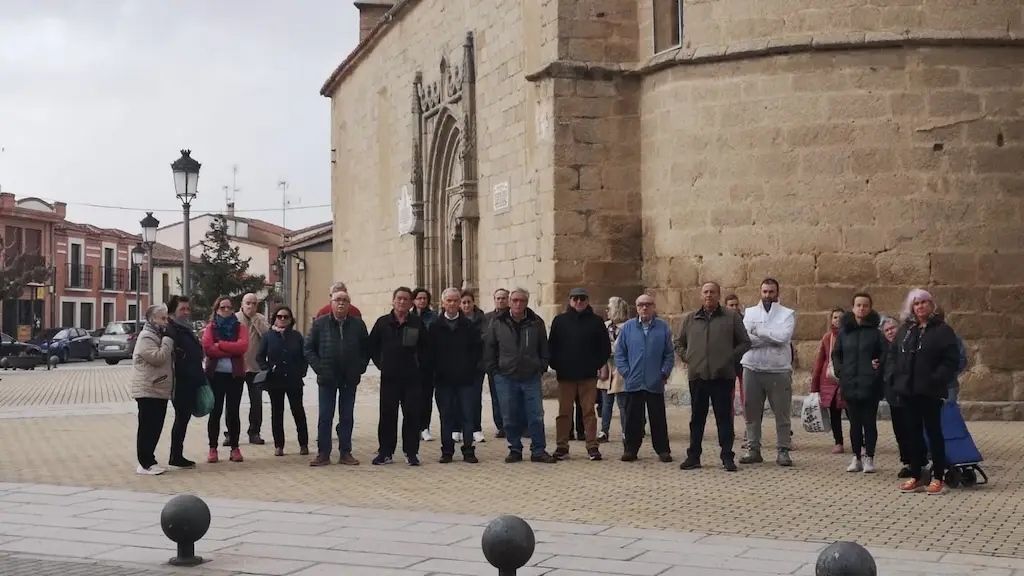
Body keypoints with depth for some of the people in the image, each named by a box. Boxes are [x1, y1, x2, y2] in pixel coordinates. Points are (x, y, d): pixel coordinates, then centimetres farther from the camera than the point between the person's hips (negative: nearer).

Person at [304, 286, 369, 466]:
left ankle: (345, 453, 14)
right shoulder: (320, 323, -1)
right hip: (327, 379, -1)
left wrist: (360, 367, -3)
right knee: (324, 417, 1)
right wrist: (319, 368, -8)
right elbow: (308, 349, 1)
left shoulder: (358, 324, 2)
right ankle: (323, 453, 7)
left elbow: (366, 349, 9)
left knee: (347, 417, 7)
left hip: (350, 379, 1)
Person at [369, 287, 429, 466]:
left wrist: (422, 369, 0)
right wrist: (381, 364, 5)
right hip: (389, 378, 0)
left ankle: (411, 452, 8)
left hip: (412, 378, 0)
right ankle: (385, 452, 11)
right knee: (387, 415, 3)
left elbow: (425, 349, 5)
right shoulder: (383, 322, 2)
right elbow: (372, 347, 10)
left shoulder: (418, 323, 1)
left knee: (412, 415, 0)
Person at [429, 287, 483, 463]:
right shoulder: (435, 327, 3)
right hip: (443, 379, 0)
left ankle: (468, 451, 7)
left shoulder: (469, 325, 3)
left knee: (467, 415, 0)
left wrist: (471, 366, -2)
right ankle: (447, 451, 11)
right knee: (446, 416, 5)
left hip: (465, 378, 0)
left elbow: (478, 348, 5)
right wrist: (434, 371, -4)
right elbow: (429, 352, 3)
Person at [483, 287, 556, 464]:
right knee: (510, 419, 5)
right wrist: (493, 370, 2)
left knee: (536, 416, 0)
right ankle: (515, 450, 17)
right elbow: (489, 348, 7)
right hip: (506, 378, 0)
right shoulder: (497, 323, 0)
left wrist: (542, 368, 3)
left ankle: (538, 451, 8)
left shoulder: (536, 323, 3)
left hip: (531, 378, 0)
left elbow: (544, 349, 12)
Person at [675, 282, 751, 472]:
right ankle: (693, 456, 14)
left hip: (723, 376, -2)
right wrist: (687, 358, 6)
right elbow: (679, 343, 20)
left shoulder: (731, 318, 4)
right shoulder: (690, 319, 11)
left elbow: (744, 343, 6)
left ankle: (727, 457, 6)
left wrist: (730, 357, -4)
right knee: (697, 418, 7)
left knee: (724, 417, 1)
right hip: (697, 376, 2)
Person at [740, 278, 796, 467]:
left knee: (782, 413, 2)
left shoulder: (787, 314, 4)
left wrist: (758, 331, -8)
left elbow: (784, 336, -13)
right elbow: (745, 338, -7)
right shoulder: (749, 313, 9)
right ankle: (753, 449, 16)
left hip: (779, 370, -2)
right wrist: (772, 337, -13)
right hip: (752, 368, 2)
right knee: (752, 412, 7)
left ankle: (783, 450, 8)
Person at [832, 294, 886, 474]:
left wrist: (879, 368, -14)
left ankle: (869, 458, 11)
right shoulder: (844, 330, 5)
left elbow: (886, 353, -5)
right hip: (850, 385, 3)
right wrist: (840, 371, 2)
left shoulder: (875, 331, -4)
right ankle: (856, 458, 16)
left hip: (870, 386, -3)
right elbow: (836, 354, 13)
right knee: (855, 423, 9)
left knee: (869, 422, 3)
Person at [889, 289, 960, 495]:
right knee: (912, 432, 9)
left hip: (930, 392, -5)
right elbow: (892, 355, 16)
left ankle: (938, 478, 6)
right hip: (908, 390, 5)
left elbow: (951, 360, -10)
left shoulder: (942, 330, -4)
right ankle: (916, 476, 17)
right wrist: (894, 375, 1)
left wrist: (936, 380, -18)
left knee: (933, 431, 0)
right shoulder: (905, 330, 12)